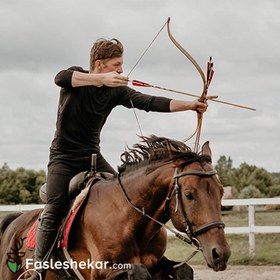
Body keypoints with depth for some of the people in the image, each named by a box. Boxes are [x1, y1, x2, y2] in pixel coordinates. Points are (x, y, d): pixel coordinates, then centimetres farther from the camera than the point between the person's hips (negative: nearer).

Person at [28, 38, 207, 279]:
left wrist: (189, 105, -22)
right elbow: (60, 78, -37)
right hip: (64, 157, -5)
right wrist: (101, 79, -49)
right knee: (54, 210, -17)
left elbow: (150, 103, -10)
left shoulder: (117, 90, -1)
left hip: (93, 156, 5)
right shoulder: (77, 76, -13)